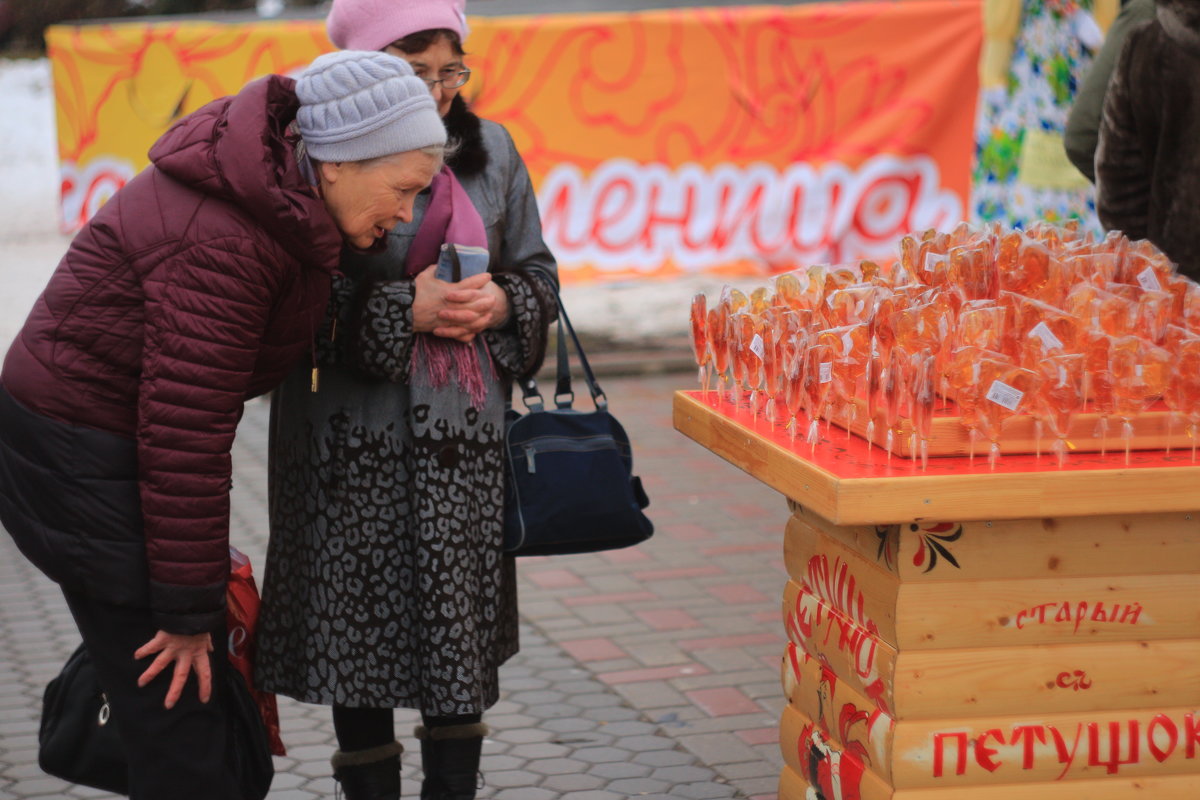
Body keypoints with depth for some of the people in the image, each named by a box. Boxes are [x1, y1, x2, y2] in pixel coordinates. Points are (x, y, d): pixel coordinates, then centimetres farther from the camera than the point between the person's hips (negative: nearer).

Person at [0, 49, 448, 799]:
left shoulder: (282, 195, 2)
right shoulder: (222, 244, -28)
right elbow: (184, 436, -25)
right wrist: (187, 609, -19)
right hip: (80, 462, -10)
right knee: (183, 716, -5)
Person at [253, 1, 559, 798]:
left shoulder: (490, 150, 7)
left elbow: (538, 272, 14)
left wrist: (502, 303, -7)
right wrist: (405, 310, -19)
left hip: (466, 433, 4)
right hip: (356, 439, -4)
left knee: (463, 637, 8)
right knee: (362, 639, 5)